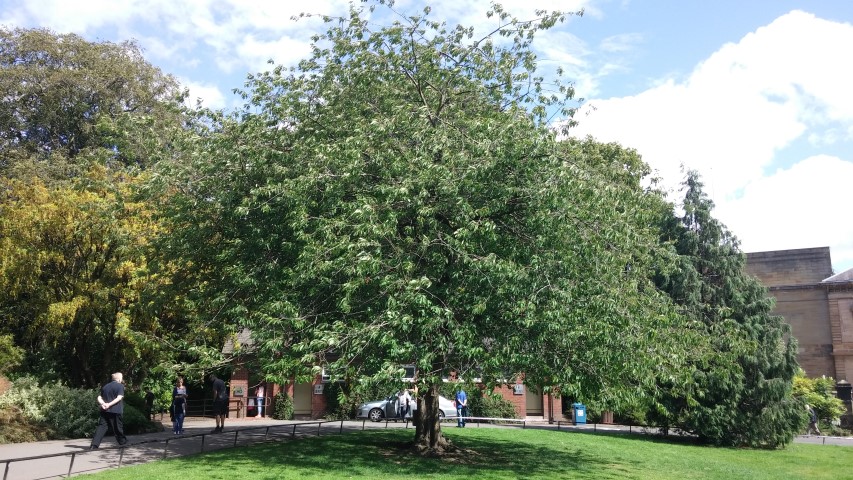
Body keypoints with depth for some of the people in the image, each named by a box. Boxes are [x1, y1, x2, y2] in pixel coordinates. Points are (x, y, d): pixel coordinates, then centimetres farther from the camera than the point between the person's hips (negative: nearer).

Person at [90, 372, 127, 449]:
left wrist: (102, 403, -7)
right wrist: (109, 404, -18)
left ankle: (94, 444, -11)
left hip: (104, 410, 4)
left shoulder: (105, 386, 16)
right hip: (115, 410, -4)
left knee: (101, 426, 0)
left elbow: (99, 397, 9)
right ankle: (122, 440, 25)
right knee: (118, 426, 10)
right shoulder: (120, 386, -2)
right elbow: (119, 398, -15)